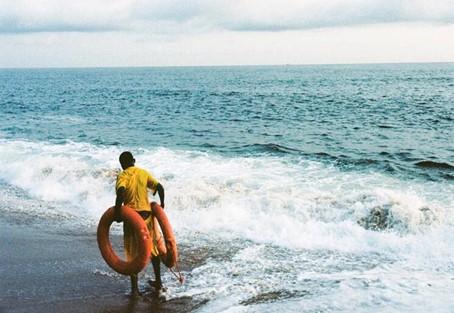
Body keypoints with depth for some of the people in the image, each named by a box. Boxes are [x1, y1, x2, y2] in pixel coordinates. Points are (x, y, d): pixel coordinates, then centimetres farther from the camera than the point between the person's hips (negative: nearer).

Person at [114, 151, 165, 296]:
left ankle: (134, 288, 5)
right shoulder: (144, 173, 7)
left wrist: (117, 211, -18)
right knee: (154, 249, 18)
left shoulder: (122, 176, -4)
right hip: (147, 213, 3)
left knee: (132, 253, 6)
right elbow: (159, 187, 0)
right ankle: (158, 283, 26)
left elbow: (120, 191, -24)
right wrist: (161, 206, 12)